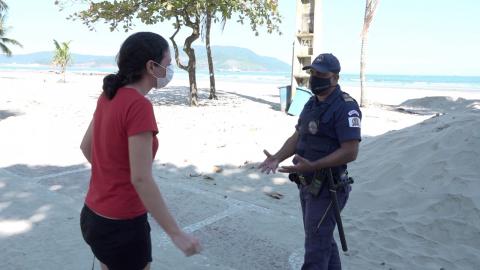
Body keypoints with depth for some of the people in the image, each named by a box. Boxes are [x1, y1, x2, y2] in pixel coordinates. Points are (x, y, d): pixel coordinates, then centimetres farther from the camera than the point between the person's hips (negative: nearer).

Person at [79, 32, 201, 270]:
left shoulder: (109, 96, 1)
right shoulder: (139, 106, -24)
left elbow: (86, 146, 14)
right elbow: (141, 179, -27)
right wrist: (176, 234, -21)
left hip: (95, 215, 8)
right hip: (122, 224, -8)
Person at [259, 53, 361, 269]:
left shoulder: (345, 107, -17)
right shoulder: (312, 103, 11)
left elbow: (350, 152, -23)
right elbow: (297, 137, 13)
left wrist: (312, 166, -30)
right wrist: (277, 158, -4)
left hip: (327, 188, -8)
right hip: (307, 184, 9)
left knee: (316, 246, 0)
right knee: (323, 238, 22)